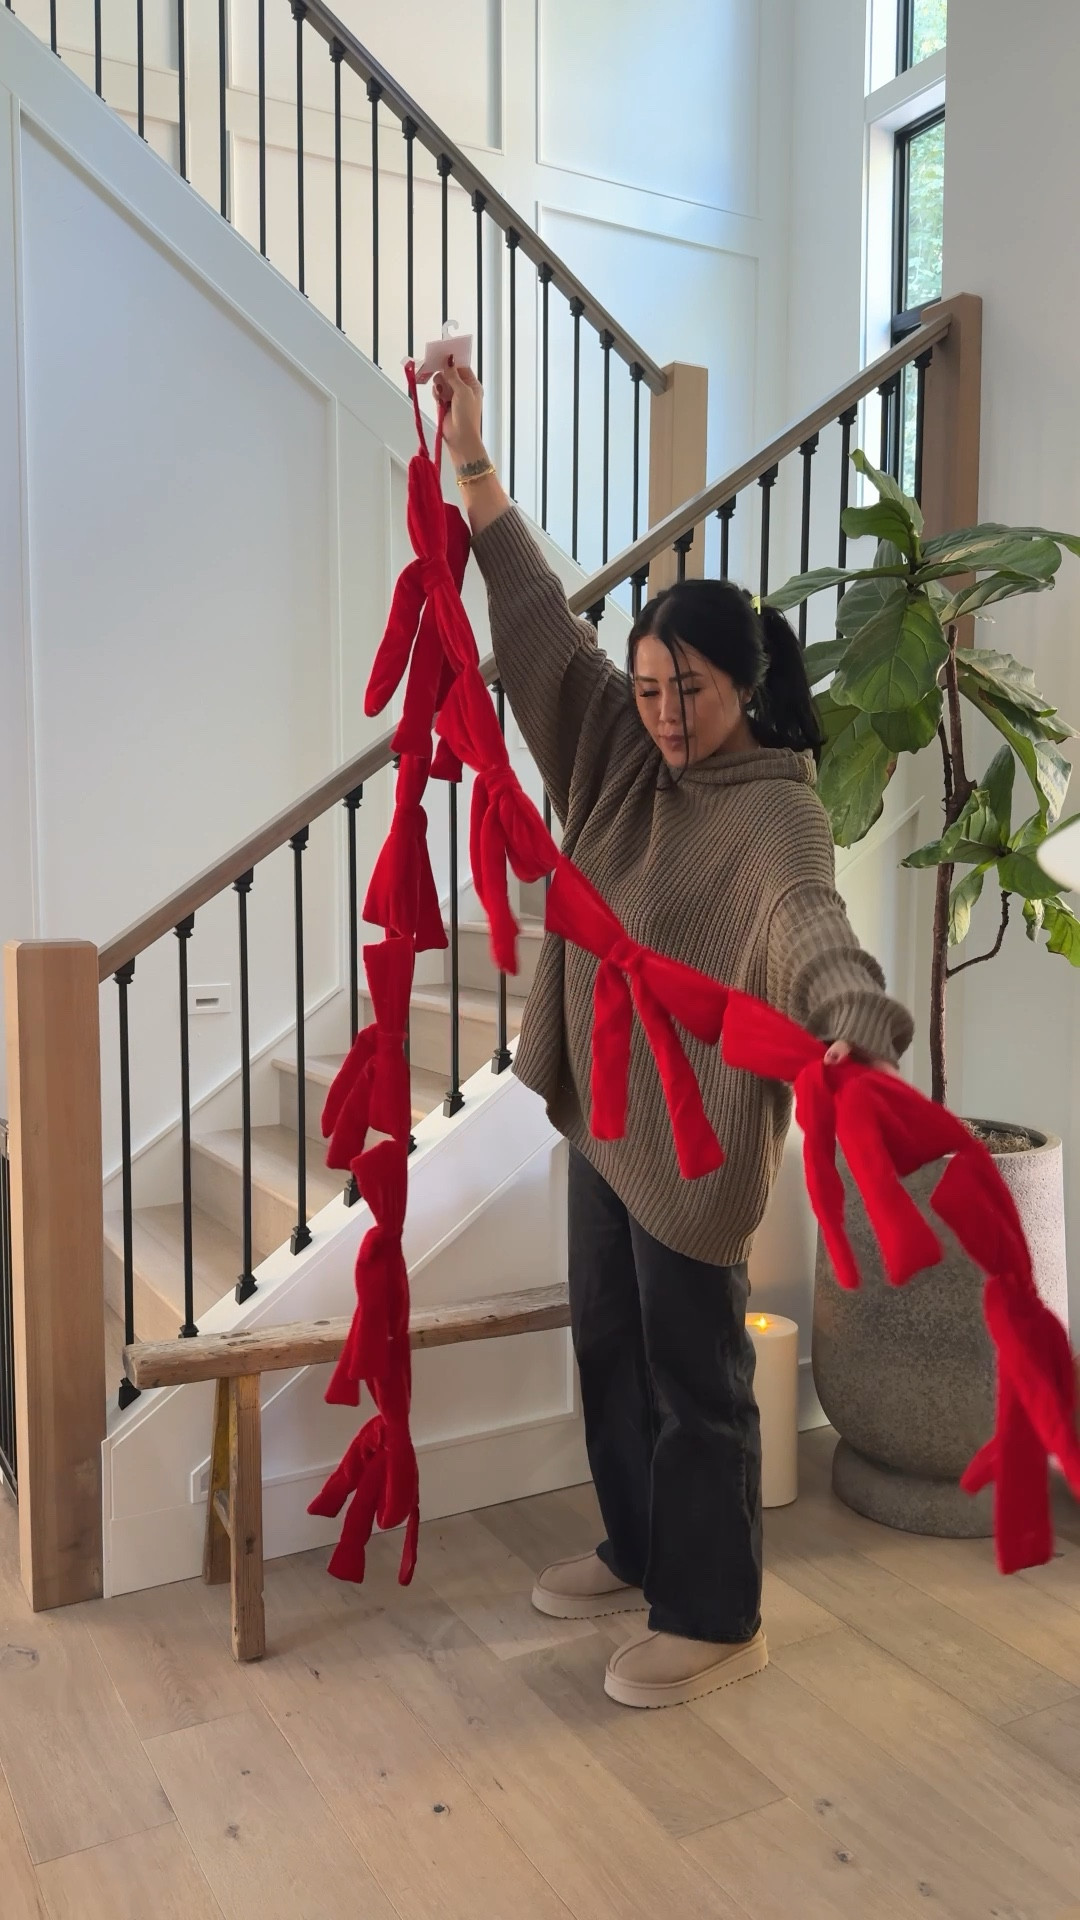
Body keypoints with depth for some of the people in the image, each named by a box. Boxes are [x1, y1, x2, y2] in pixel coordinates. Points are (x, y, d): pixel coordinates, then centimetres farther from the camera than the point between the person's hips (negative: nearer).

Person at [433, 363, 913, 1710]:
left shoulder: (775, 810, -19)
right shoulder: (628, 759, 3)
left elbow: (809, 928, -38)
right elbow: (544, 632, 5)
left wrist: (861, 1030, -60)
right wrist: (473, 470, 2)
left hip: (694, 1131, -8)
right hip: (604, 1107, 8)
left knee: (695, 1380, 6)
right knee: (610, 1345, 21)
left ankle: (715, 1621, 27)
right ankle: (642, 1554, 42)